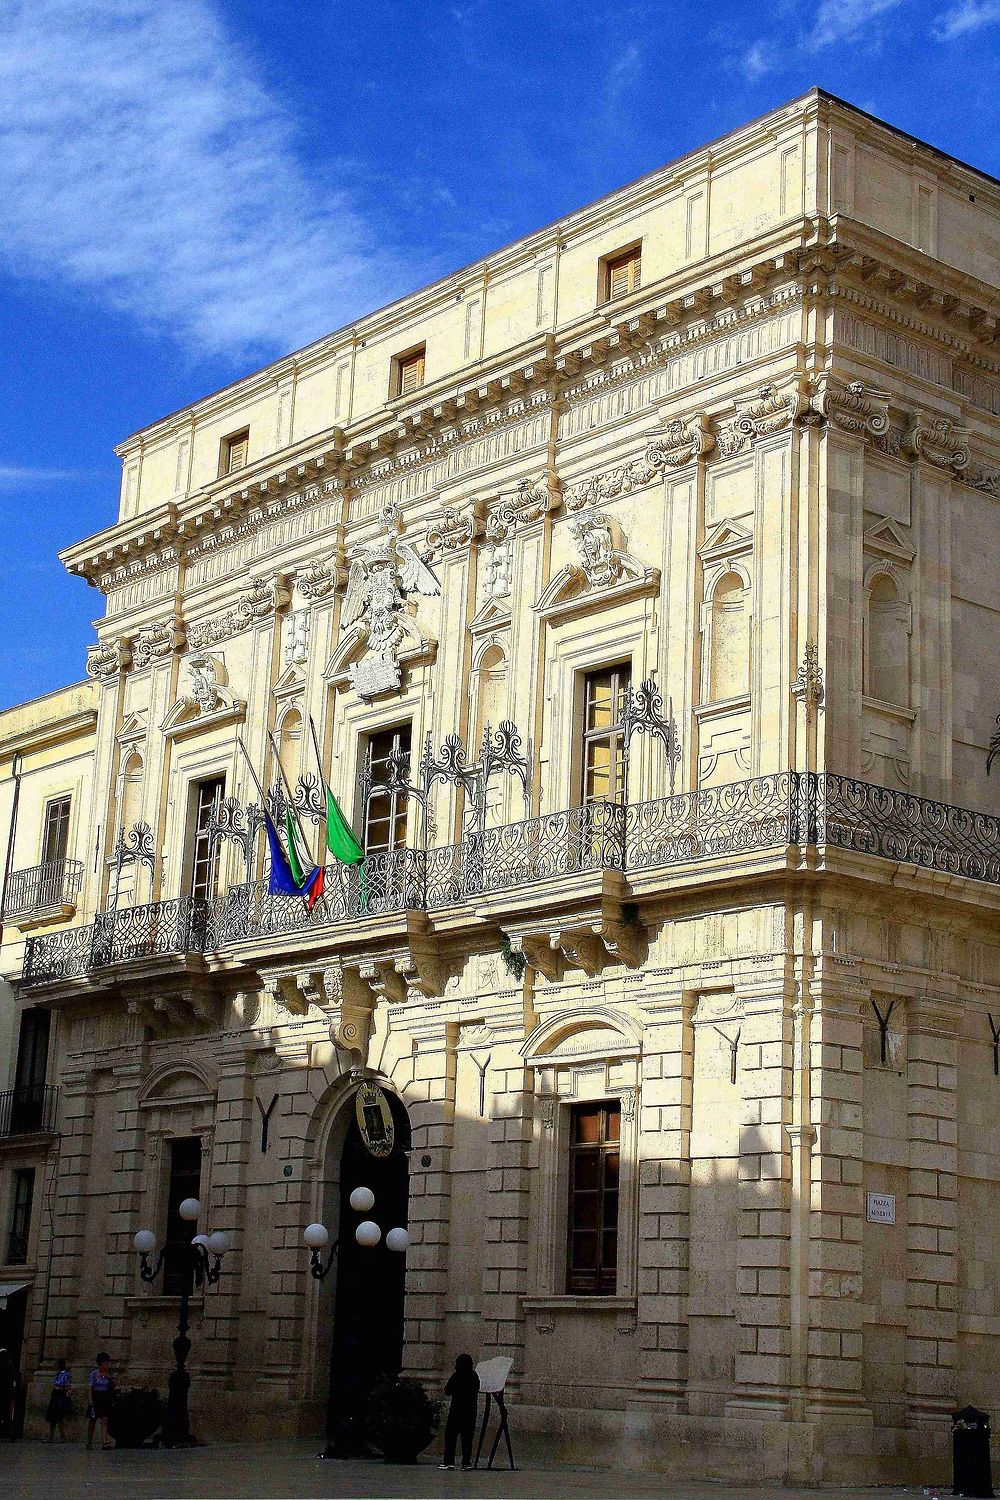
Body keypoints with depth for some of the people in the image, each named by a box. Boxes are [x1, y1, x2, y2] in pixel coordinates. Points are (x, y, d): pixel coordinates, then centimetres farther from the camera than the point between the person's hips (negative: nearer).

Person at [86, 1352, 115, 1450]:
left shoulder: (110, 1375, 9)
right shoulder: (94, 1373, -4)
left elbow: (113, 1388, 12)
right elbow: (90, 1387, -6)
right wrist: (91, 1400, -15)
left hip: (106, 1400, 3)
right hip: (96, 1398, -3)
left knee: (104, 1421, -8)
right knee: (92, 1421, 6)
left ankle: (104, 1442, -16)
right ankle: (89, 1442, 18)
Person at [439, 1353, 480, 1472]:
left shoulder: (456, 1376, -10)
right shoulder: (474, 1376, 2)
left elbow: (447, 1391, -4)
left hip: (457, 1409, -4)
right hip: (471, 1410, 4)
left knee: (450, 1435, 2)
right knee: (467, 1437, 8)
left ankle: (449, 1461, -4)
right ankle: (466, 1462, 4)